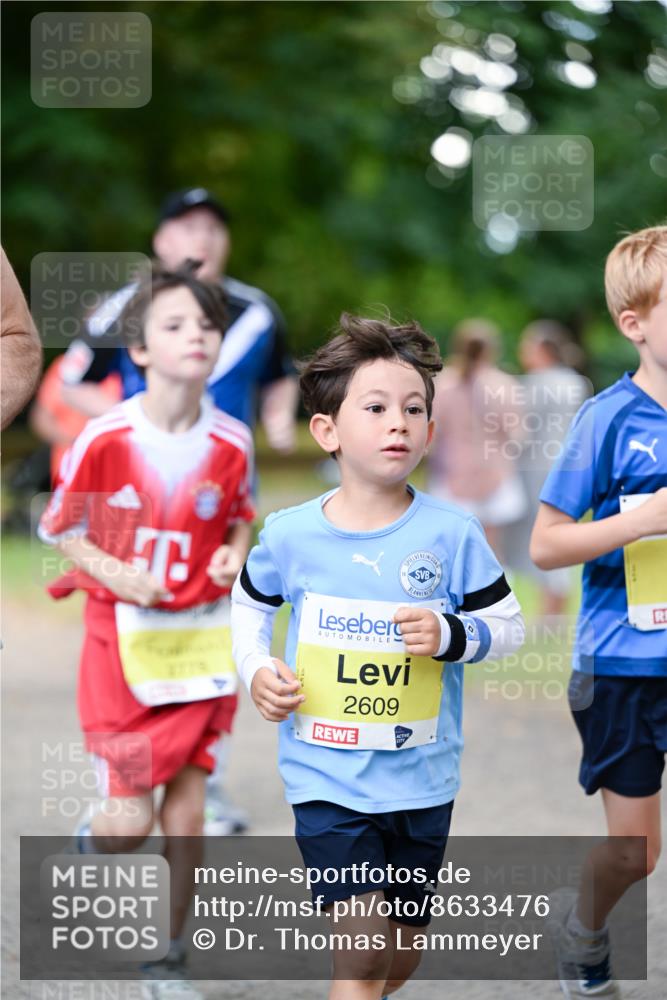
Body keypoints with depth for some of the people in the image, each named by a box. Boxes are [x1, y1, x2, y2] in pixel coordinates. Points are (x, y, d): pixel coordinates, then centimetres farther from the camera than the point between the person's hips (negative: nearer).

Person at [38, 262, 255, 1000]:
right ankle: (87, 853, 34)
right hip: (124, 640, -2)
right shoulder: (105, 439, -14)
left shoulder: (231, 443, -5)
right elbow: (59, 528, -2)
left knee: (186, 811, 3)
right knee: (131, 819, -5)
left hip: (203, 638, 2)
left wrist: (235, 552, -6)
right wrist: (116, 573, -16)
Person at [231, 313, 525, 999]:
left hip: (422, 779, 2)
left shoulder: (451, 535, -7)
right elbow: (250, 602, 14)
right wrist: (256, 671, -2)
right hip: (327, 777, -2)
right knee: (362, 942, -15)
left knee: (403, 943, 17)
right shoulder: (291, 535, -6)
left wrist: (451, 634, -18)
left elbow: (507, 624, 1)